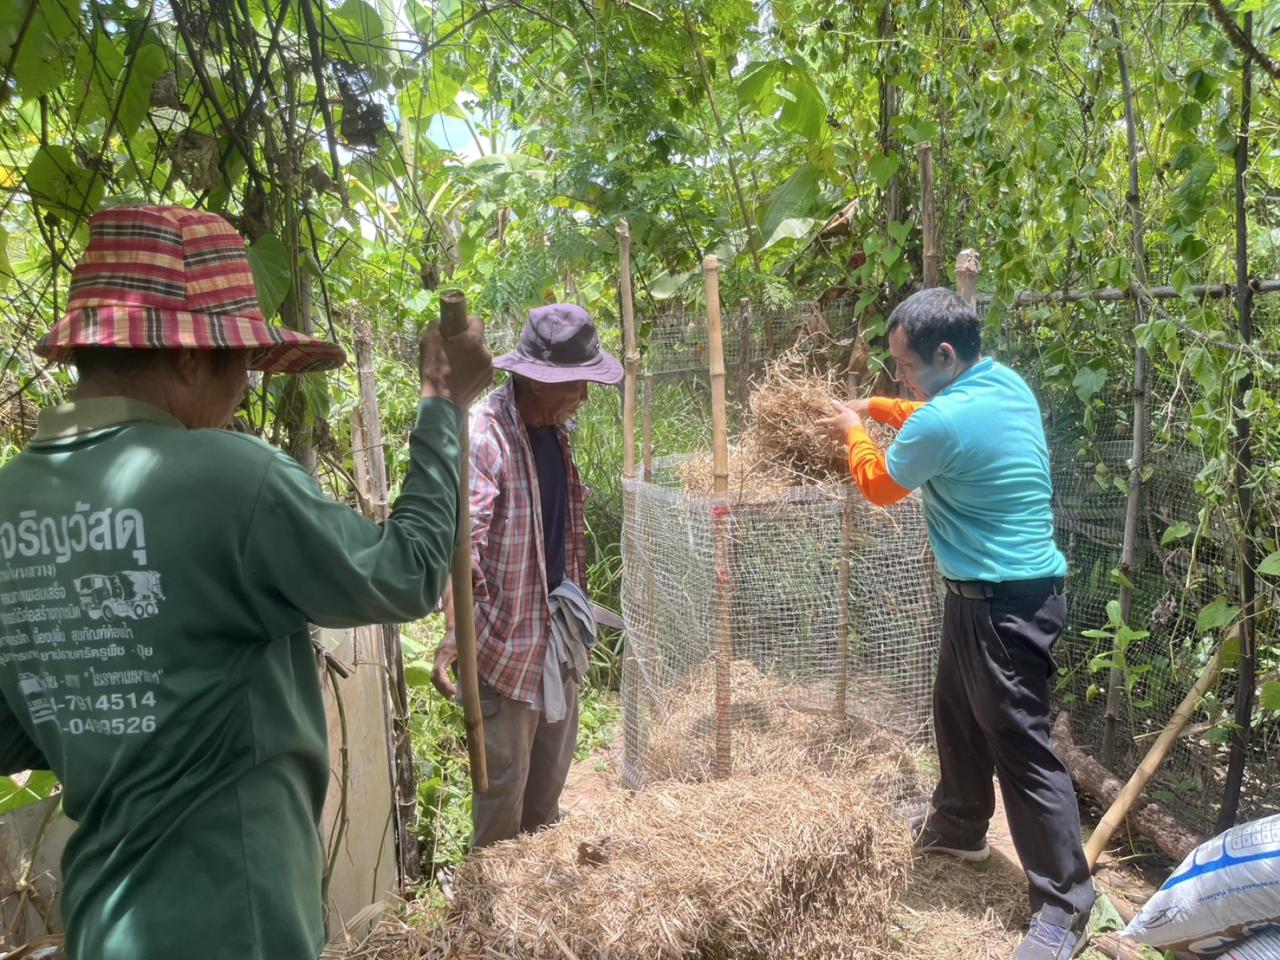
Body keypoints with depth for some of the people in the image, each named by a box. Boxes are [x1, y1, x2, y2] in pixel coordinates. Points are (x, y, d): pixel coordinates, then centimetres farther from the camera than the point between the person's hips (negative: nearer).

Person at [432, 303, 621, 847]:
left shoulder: (554, 430, 6)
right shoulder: (483, 436, -22)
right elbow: (462, 539, -30)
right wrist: (454, 631, -40)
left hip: (558, 626, 9)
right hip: (507, 634, -8)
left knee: (553, 762, 22)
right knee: (505, 772, 4)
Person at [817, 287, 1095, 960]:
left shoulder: (946, 421, -25)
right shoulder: (1004, 383, 3)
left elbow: (879, 483, -5)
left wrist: (854, 432, 12)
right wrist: (873, 407, 21)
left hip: (1005, 604, -10)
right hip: (987, 594, 10)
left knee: (1021, 746, -1)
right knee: (957, 712, 24)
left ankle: (1064, 904, 12)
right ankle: (958, 827, 44)